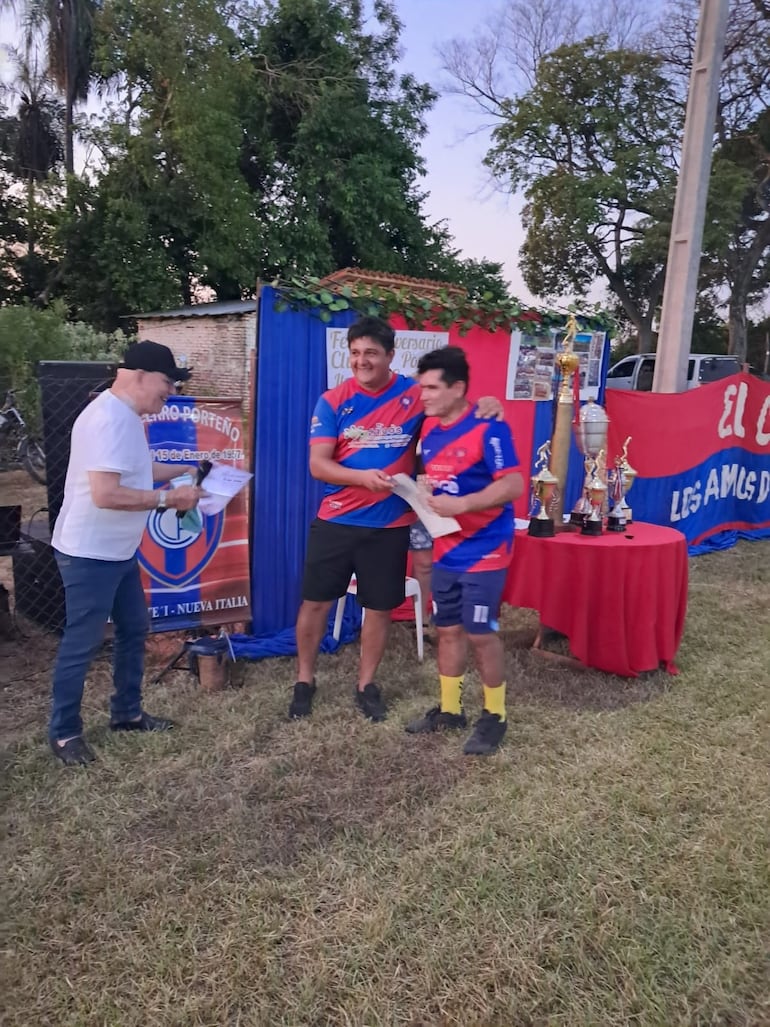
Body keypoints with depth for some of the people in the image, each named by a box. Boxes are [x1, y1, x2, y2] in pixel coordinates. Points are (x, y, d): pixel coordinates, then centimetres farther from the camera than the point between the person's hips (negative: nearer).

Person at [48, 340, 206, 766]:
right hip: (89, 554, -11)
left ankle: (126, 712, 33)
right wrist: (168, 498, -24)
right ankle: (64, 732, 20)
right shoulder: (110, 419, -25)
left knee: (134, 629, 18)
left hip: (118, 551, 11)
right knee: (81, 643, 3)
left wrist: (186, 471, 14)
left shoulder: (126, 415, 9)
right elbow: (105, 493, -32)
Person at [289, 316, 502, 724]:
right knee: (315, 602, 9)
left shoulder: (416, 395, -4)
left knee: (379, 608, 11)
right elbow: (317, 464, -9)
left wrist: (484, 405, -18)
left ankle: (366, 684, 30)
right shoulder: (333, 401, -5)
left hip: (390, 525, 0)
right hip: (335, 521, 0)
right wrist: (364, 477, -25)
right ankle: (305, 680, 29)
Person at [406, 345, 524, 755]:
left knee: (480, 633, -1)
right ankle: (449, 709, 28)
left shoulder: (488, 428, -15)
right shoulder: (430, 434, 8)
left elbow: (513, 485, -21)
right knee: (447, 628, 13)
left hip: (484, 551, -7)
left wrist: (462, 504, -30)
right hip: (446, 550, 7)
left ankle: (494, 716, 18)